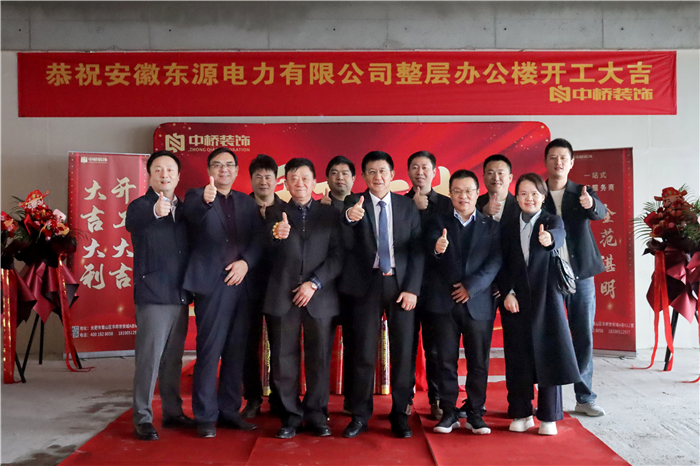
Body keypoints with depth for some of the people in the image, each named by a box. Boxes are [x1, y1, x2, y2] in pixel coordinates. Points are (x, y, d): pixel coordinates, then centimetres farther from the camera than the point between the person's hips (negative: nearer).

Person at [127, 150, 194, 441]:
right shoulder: (140, 205, -5)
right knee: (149, 359, -3)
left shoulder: (183, 209, 12)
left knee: (173, 359, 14)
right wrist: (155, 211, -49)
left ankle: (172, 412, 25)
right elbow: (131, 223, -30)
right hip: (152, 296, -5)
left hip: (180, 296, 6)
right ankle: (142, 419, 8)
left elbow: (194, 246, 12)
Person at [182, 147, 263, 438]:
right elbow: (192, 217, -19)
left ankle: (229, 410, 21)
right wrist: (206, 200, -40)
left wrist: (246, 262, -10)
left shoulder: (247, 202, 16)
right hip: (211, 284, -4)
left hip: (240, 281, 4)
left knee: (236, 352, 9)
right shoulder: (196, 196, 4)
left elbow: (257, 238, 7)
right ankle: (205, 416, 8)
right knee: (209, 352, -3)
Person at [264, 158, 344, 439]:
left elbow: (337, 255, 3)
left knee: (319, 358, 3)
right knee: (284, 359, 2)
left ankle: (316, 417, 16)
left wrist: (314, 283, -9)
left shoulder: (330, 214, 10)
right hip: (282, 296, 0)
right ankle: (290, 417, 14)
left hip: (319, 297, 0)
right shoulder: (276, 215, 10)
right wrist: (276, 235, -25)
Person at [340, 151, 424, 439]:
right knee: (363, 353, 2)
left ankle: (400, 415, 19)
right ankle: (359, 415, 18)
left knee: (403, 353, 5)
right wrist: (350, 216, -42)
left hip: (401, 285, 1)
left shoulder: (408, 207, 7)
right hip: (366, 285, -1)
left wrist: (412, 288, -7)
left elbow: (417, 250, 4)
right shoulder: (354, 204, 1)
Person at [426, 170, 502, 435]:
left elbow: (495, 261, -1)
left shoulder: (491, 226, 9)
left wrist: (471, 286, -12)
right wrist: (437, 249, -34)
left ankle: (475, 414, 17)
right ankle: (448, 413, 14)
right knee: (446, 360, 4)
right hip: (444, 301, 0)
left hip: (478, 302, 0)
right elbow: (430, 248, -10)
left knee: (478, 362, 5)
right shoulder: (440, 223, 9)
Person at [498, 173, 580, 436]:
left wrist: (549, 239, -47)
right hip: (516, 301, 3)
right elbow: (503, 266, 7)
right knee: (518, 358, 6)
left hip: (546, 298, -2)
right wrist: (508, 293, -7)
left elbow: (559, 237, -23)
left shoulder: (552, 222, 1)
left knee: (548, 355, 0)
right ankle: (522, 414, 18)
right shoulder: (508, 229, 10)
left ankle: (548, 417, 12)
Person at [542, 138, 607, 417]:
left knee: (584, 336, 5)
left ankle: (585, 398, 16)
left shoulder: (583, 193, 5)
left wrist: (590, 204, -38)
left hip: (580, 275, 1)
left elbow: (601, 213, -15)